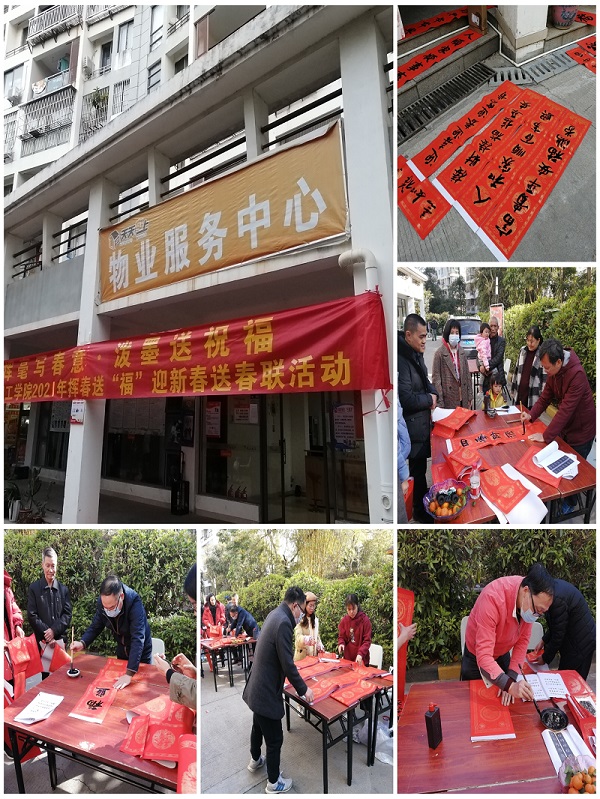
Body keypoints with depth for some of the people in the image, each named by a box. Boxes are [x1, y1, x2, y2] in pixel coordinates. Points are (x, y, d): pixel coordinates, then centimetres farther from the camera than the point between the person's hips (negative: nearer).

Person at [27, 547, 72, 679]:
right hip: (43, 640, -2)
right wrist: (47, 634, -9)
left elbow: (68, 614, 3)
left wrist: (54, 630, -12)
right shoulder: (34, 588, 0)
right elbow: (32, 616, -3)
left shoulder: (63, 589, 6)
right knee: (45, 675, 0)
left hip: (60, 638, 2)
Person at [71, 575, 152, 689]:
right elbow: (96, 626, -5)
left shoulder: (134, 603, -38)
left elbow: (138, 638, -41)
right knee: (120, 688, 20)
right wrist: (82, 643, -24)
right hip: (122, 649, 5)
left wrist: (129, 674, -45)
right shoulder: (101, 602, -22)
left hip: (140, 650, -5)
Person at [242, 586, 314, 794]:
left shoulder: (275, 614, 1)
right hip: (267, 691, -9)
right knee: (275, 739, 12)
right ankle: (273, 783, 31)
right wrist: (303, 689, -11)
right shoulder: (283, 622, -29)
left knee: (258, 726, 31)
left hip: (258, 686, 9)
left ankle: (255, 760, 53)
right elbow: (287, 665, -26)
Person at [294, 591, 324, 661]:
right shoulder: (300, 619, -12)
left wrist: (320, 646, -1)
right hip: (302, 655, -5)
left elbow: (316, 636, 15)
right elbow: (298, 637, -21)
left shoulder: (315, 619, 9)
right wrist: (307, 639, -38)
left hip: (313, 655, 5)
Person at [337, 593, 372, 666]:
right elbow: (341, 636, 7)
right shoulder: (344, 620, -1)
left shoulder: (365, 620, -13)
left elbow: (367, 640, -13)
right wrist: (341, 644, -14)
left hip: (361, 659, -3)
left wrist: (360, 654, -27)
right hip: (347, 658, 3)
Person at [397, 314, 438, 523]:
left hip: (421, 422, 9)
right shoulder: (402, 359, -25)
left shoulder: (416, 354, 8)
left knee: (420, 466, 22)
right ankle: (420, 511, 24)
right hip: (412, 426, -9)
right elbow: (407, 399, -26)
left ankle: (423, 504, 40)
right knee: (417, 469, 6)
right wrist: (429, 399, -10)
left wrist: (433, 394, 1)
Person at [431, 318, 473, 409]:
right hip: (448, 400, -5)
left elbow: (467, 375, 12)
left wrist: (470, 396, 9)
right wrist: (440, 403, -14)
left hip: (462, 398, 5)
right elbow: (436, 379, -11)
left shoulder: (462, 352, 7)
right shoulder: (439, 353, -10)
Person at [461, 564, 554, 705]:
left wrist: (512, 677, -21)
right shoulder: (493, 598, -41)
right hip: (477, 656, -5)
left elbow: (523, 639, -14)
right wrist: (509, 685, -51)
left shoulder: (532, 600, -22)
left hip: (503, 653, 5)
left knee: (503, 704, 19)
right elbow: (483, 656, -41)